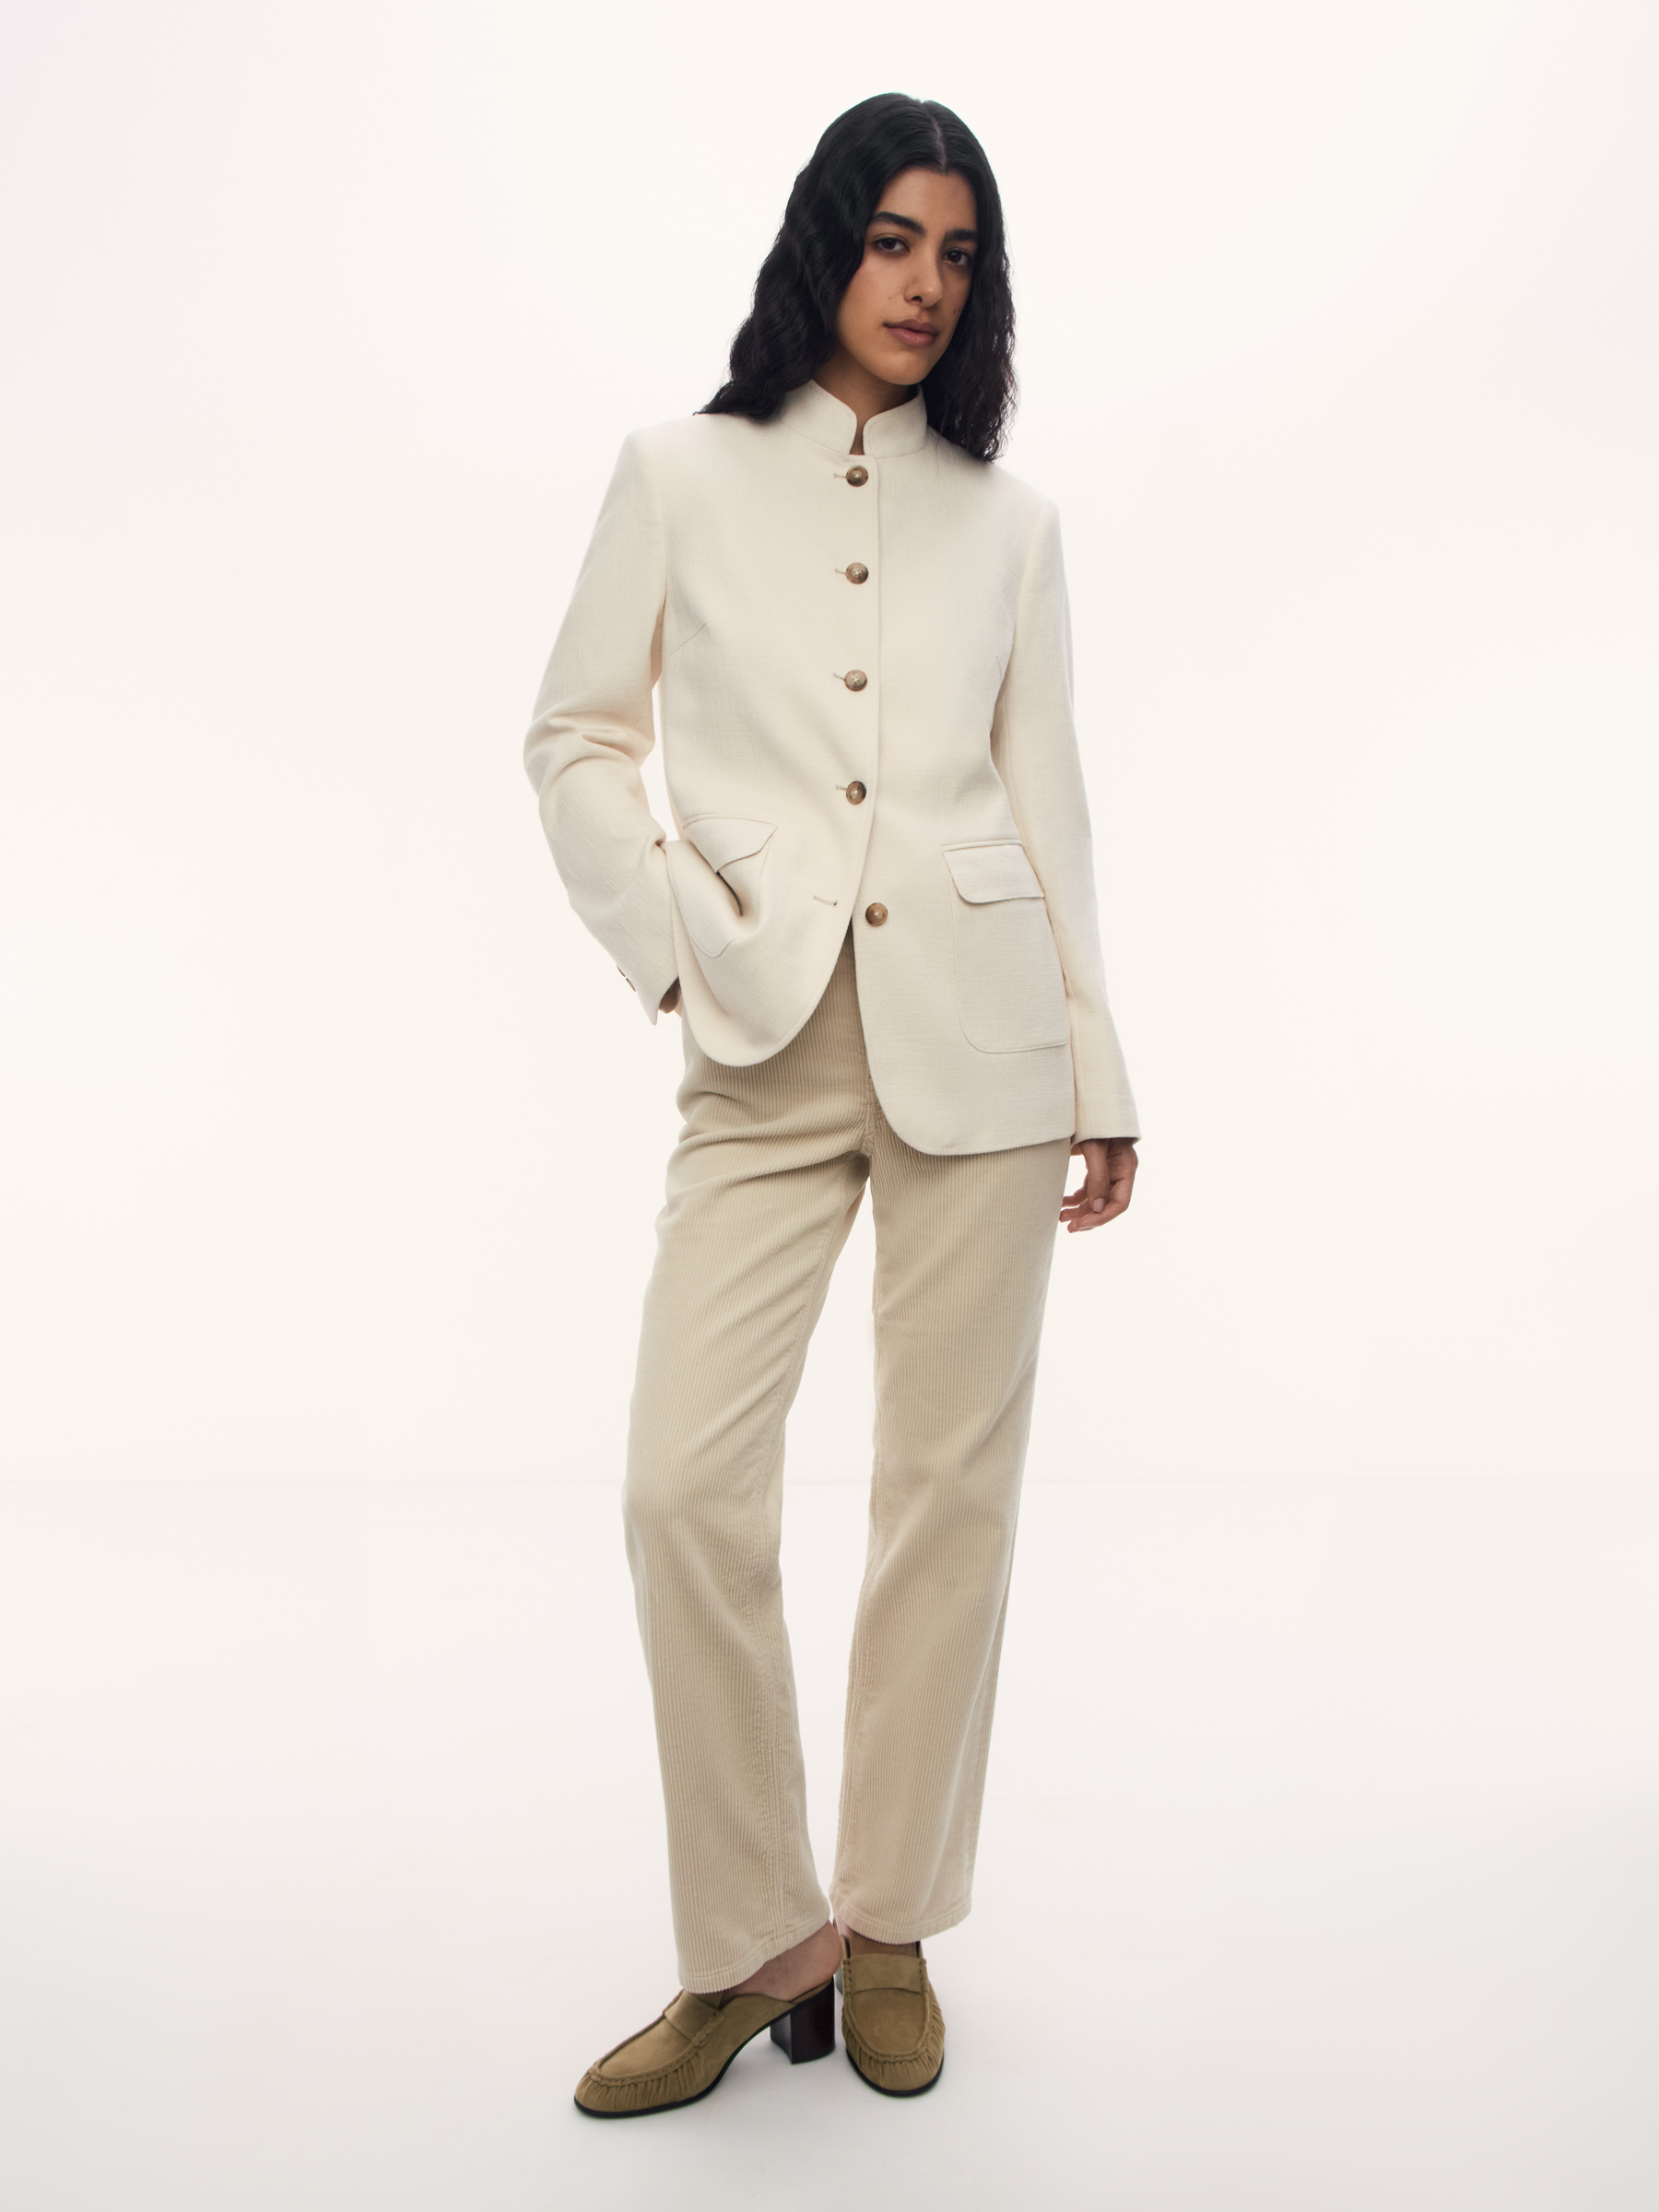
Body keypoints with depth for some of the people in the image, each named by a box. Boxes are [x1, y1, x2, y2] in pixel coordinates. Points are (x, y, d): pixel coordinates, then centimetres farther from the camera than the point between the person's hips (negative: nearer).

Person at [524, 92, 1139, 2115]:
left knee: (952, 1486, 3)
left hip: (977, 1036, 2)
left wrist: (1101, 1075, 8)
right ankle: (754, 1943, 11)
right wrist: (668, 945, -3)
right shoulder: (684, 474, 9)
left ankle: (891, 1926, 21)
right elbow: (576, 736, 10)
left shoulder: (1006, 523, 12)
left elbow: (1046, 802, 11)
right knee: (685, 1486, -9)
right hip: (765, 1051, -1)